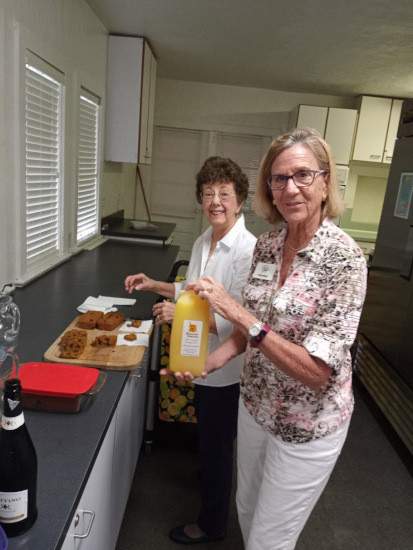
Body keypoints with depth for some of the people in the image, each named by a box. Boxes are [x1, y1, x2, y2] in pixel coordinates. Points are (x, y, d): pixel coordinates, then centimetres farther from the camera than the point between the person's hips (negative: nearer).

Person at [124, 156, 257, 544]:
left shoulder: (247, 250, -25)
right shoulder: (203, 242, 2)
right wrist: (155, 286, 5)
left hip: (226, 367, -7)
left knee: (216, 444, 13)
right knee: (207, 436, 29)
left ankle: (212, 525, 38)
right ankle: (208, 477, 59)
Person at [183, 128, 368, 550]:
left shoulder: (344, 258, -24)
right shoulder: (266, 245, -5)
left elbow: (318, 371, -27)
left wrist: (236, 312, -33)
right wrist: (211, 361, -10)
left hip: (308, 424, -5)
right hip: (256, 405, 6)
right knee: (247, 510, 28)